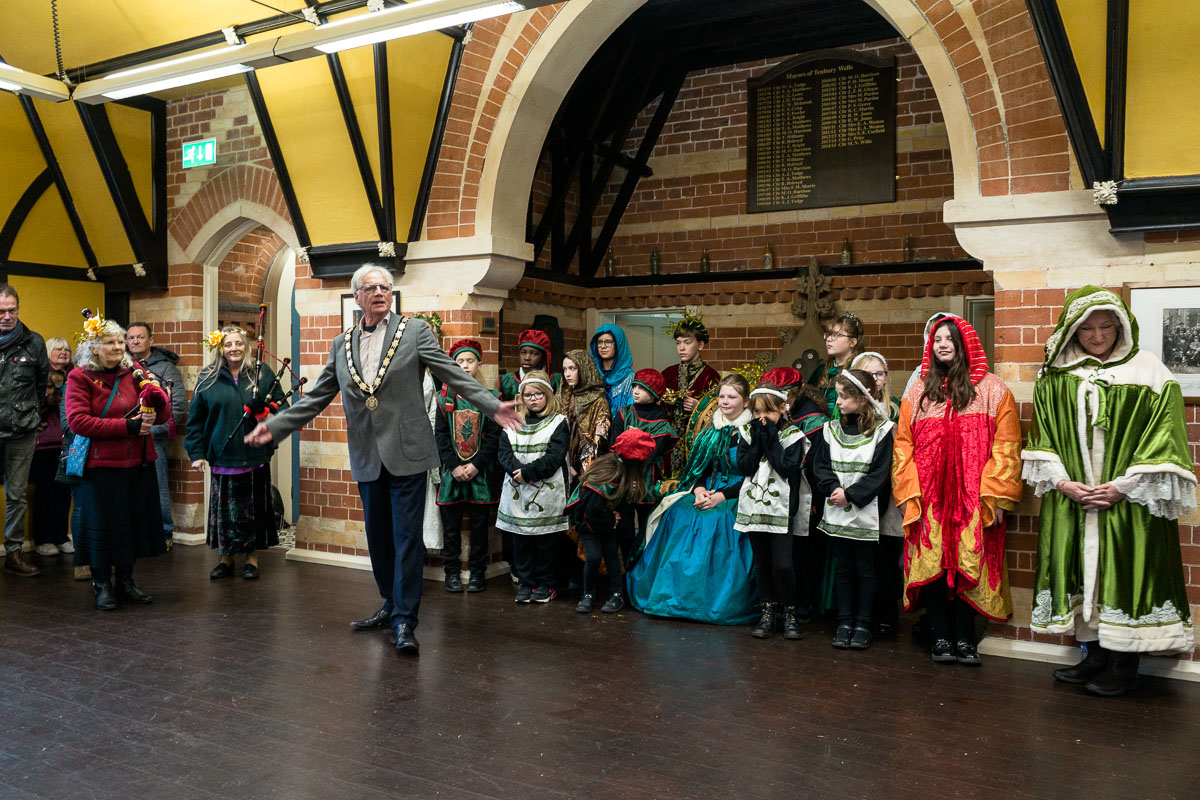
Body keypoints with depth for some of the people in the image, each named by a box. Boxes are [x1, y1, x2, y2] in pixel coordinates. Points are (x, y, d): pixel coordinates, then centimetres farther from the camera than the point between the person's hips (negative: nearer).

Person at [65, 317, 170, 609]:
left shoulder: (133, 373, 9)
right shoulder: (80, 377, -3)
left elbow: (163, 414, 8)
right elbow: (78, 421, -15)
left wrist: (154, 412, -18)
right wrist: (129, 426, -20)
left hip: (138, 463, 4)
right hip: (100, 464, -4)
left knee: (133, 520, 9)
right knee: (102, 523, 2)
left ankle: (126, 581, 24)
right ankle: (102, 585, 17)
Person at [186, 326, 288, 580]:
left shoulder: (262, 373, 1)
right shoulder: (208, 378, 4)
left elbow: (280, 406, 6)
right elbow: (195, 419, 6)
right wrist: (196, 452, 0)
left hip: (255, 457, -1)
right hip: (222, 457, 1)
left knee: (254, 508, 6)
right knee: (223, 509, 6)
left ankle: (252, 557, 19)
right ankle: (226, 558, 20)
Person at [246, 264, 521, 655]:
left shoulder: (414, 331, 2)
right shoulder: (341, 344, 12)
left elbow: (454, 375, -4)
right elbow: (316, 398, 14)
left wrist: (492, 405, -16)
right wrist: (273, 427, 7)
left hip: (406, 453, -4)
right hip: (367, 458, 4)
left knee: (406, 537, -4)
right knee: (378, 538, 12)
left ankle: (404, 621, 3)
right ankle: (391, 605, 29)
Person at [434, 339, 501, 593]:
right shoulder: (445, 398, 5)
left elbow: (494, 436, -2)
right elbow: (440, 435, 1)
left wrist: (475, 465, -12)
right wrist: (454, 466, -9)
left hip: (480, 473, -1)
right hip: (452, 472, 1)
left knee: (479, 525, 6)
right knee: (451, 525, 5)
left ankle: (477, 572, 16)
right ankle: (452, 572, 15)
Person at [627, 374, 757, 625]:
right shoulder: (711, 431, 14)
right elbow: (697, 467, 13)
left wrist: (721, 496, -17)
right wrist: (699, 489, -7)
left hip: (735, 500, -5)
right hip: (705, 494, 5)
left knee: (719, 521, -27)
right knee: (677, 515, -14)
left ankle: (718, 606, -13)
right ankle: (674, 599, -3)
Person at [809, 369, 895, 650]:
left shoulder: (882, 430, -6)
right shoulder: (832, 429, 7)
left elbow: (880, 473, -11)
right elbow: (820, 465, 4)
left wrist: (850, 494, -15)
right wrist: (833, 488, -13)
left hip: (865, 512, -4)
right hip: (837, 511, 4)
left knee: (865, 568, 5)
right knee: (843, 567, 10)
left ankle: (863, 624, 14)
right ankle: (844, 622, 18)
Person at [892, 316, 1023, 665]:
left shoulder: (992, 390, 7)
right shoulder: (917, 393, 12)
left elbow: (1006, 445, 0)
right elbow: (903, 445, 8)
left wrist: (996, 496, -8)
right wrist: (907, 493, -1)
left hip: (973, 501, -1)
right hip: (928, 501, 2)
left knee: (969, 566, -1)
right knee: (931, 566, 0)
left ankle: (964, 639, 9)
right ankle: (941, 637, 11)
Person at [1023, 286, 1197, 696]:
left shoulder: (1148, 370, -1)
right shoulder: (1055, 377, 6)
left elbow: (1164, 430, -6)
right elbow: (1044, 433, 8)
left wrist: (1124, 485, -13)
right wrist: (1062, 482, -6)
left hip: (1129, 500, -3)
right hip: (1071, 498, 3)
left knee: (1125, 573, -1)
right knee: (1083, 571, 8)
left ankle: (1123, 665, 12)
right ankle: (1095, 656, 21)